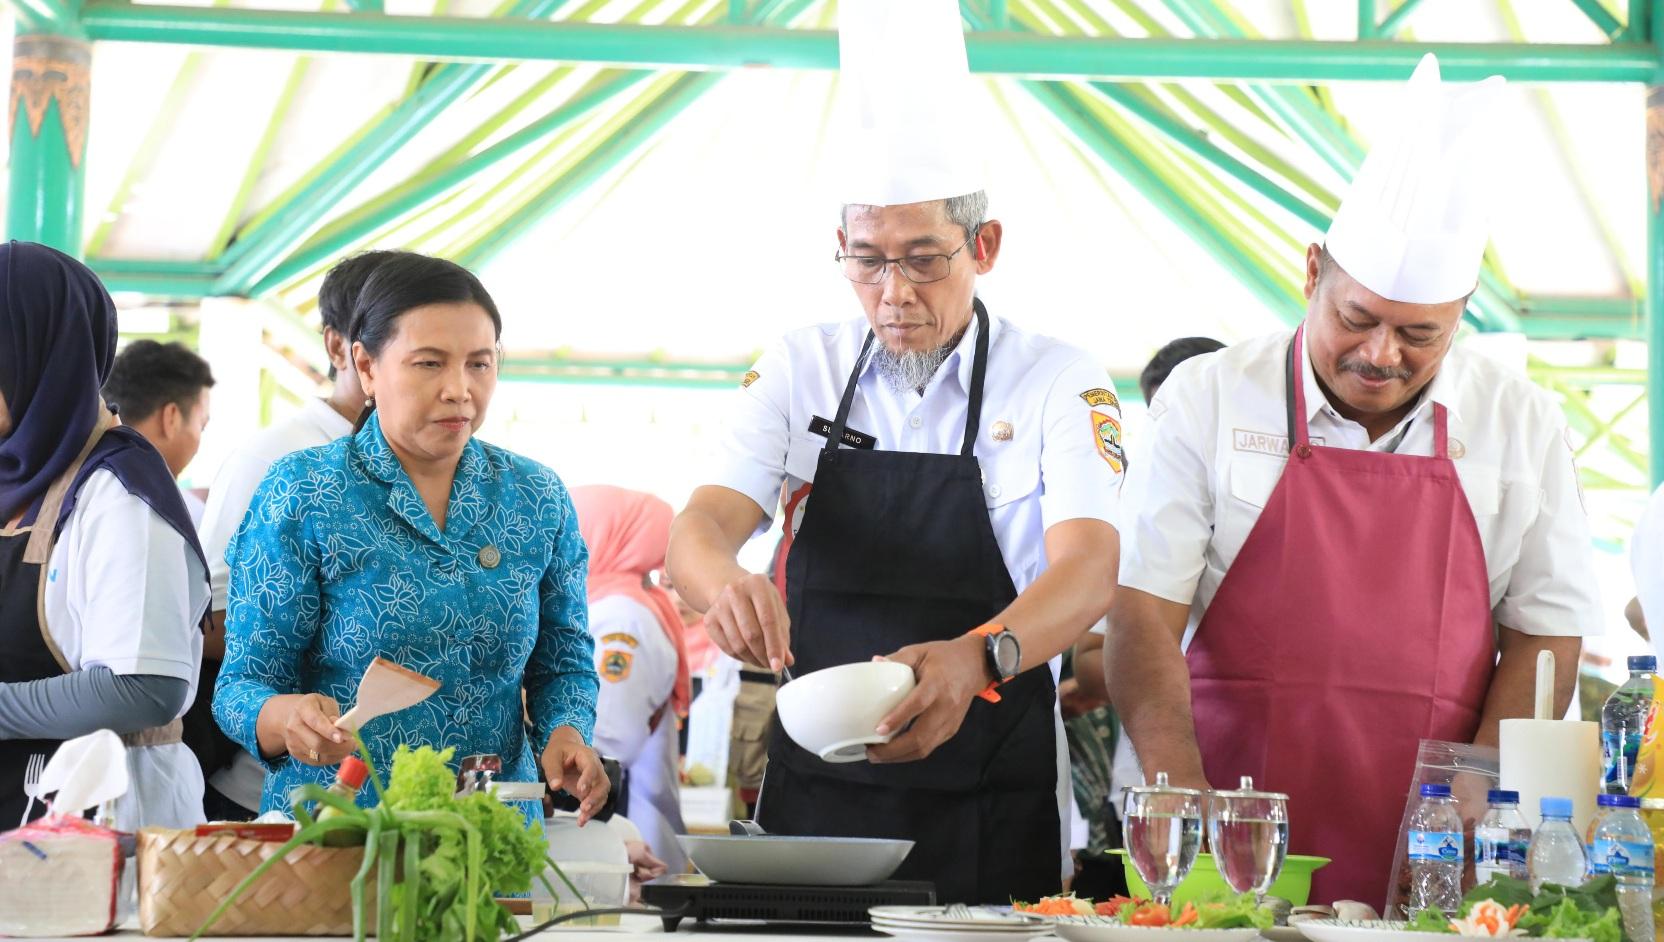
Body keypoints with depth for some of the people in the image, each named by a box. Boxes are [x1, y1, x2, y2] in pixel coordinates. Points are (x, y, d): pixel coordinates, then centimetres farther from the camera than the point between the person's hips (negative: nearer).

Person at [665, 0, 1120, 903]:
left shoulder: (1058, 382, -4)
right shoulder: (801, 370, 4)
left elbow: (1087, 568, -18)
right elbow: (701, 525, -7)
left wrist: (975, 658, -39)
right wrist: (724, 581, -33)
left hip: (989, 817, -2)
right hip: (815, 788, 2)